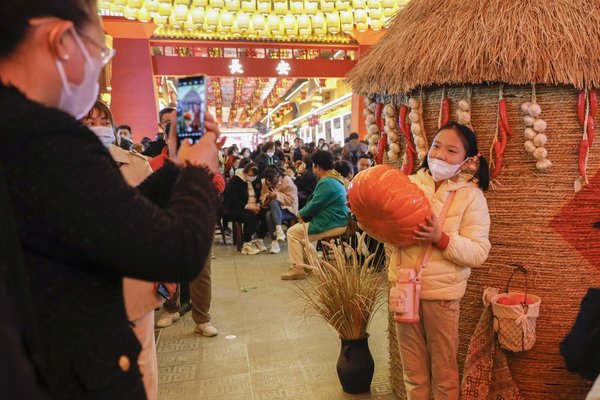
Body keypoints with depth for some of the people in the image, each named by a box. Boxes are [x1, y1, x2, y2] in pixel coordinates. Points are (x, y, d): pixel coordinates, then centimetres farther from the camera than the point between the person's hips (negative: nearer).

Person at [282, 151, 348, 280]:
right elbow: (317, 202, 15)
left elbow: (315, 205, -19)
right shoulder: (335, 178, 12)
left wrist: (301, 214, 0)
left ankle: (297, 269, -8)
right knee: (299, 227, 25)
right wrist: (304, 213, 3)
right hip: (337, 222, 11)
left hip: (331, 226, -11)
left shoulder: (326, 183, -22)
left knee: (292, 232, -4)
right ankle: (304, 260, 28)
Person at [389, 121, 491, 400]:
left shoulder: (471, 195, -9)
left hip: (441, 291, -3)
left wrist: (441, 238, -27)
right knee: (413, 370, 20)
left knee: (444, 372, 16)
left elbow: (478, 253, -14)